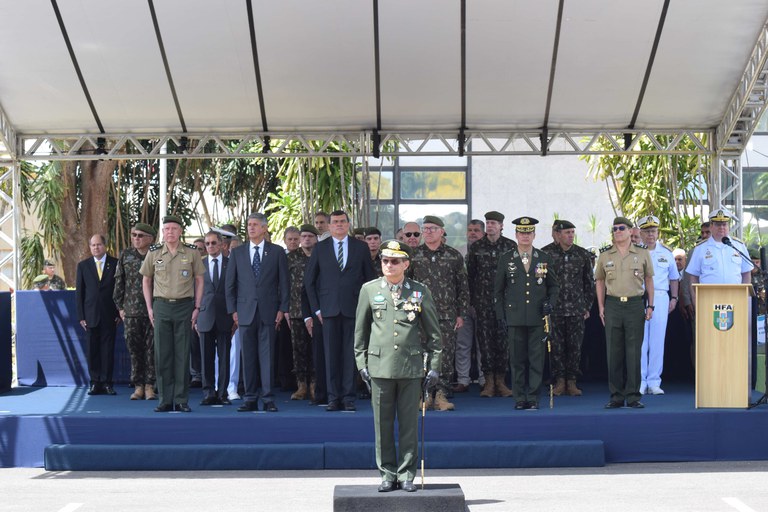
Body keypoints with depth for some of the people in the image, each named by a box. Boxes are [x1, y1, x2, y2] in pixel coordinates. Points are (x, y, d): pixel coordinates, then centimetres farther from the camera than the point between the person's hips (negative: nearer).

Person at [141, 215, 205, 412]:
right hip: (161, 306, 1)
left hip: (184, 306, -1)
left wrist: (197, 307, 0)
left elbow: (199, 280, 6)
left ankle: (181, 400, 7)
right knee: (162, 354, 1)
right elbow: (146, 280, 13)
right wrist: (149, 307, 5)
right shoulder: (154, 252, 4)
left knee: (182, 354, 1)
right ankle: (165, 400, 8)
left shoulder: (192, 252, 1)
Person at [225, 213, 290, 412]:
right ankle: (251, 398, 8)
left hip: (268, 311, -2)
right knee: (248, 357, 3)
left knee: (267, 355, -2)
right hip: (245, 311, 2)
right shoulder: (237, 253, 10)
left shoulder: (277, 252, 6)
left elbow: (284, 282, 5)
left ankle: (268, 398, 1)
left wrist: (282, 309, -1)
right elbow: (230, 284, 10)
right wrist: (233, 310, 3)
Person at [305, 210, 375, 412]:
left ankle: (349, 397, 5)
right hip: (329, 309, 0)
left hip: (353, 309, 0)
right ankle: (334, 398, 5)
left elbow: (369, 278, 10)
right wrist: (316, 308, 4)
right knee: (331, 354, 0)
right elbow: (309, 279, 10)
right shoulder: (320, 248, 8)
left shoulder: (360, 247, 8)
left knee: (350, 354, -1)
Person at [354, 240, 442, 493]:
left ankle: (407, 474, 12)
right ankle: (387, 474, 14)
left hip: (411, 366, -1)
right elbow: (360, 329, 11)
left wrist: (434, 365, 4)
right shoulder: (369, 289, 6)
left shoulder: (420, 292, 4)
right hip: (380, 366, 1)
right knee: (383, 424, 4)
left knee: (409, 423, 3)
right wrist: (361, 362, 6)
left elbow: (433, 331, 8)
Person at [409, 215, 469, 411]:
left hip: (447, 316, 0)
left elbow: (463, 287, 9)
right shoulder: (413, 255, 6)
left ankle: (441, 396, 2)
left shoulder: (454, 256, 6)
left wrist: (461, 314, 5)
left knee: (446, 355, -4)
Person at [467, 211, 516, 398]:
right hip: (483, 300, 0)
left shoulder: (510, 246, 4)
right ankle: (489, 382, 4)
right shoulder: (476, 247, 5)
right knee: (485, 340, -1)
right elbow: (469, 274, 7)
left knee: (503, 340, 0)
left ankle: (500, 381, 8)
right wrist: (470, 300, 3)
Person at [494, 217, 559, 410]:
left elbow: (554, 286, 16)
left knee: (537, 359, 0)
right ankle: (520, 399, 9)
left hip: (538, 318, 0)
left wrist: (550, 303, -2)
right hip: (515, 318, 0)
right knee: (517, 360, 1)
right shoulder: (506, 259, 6)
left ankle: (533, 398, 7)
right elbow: (498, 290, 9)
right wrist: (500, 316, 3)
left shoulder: (545, 258, 9)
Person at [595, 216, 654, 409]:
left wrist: (650, 305, 4)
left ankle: (633, 395, 5)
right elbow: (599, 281, 14)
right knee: (614, 352, 2)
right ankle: (616, 396, 8)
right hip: (613, 304, 1)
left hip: (635, 304, -1)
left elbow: (649, 279, 10)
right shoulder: (605, 255, 7)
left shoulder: (642, 253, 5)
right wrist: (601, 306, 6)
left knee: (634, 351, -1)